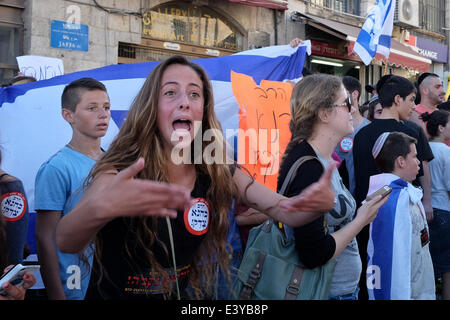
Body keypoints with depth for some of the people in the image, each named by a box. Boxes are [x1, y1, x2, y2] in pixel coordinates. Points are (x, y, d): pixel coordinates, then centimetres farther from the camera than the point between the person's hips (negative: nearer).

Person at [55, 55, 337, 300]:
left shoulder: (218, 172, -11)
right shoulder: (119, 171, -23)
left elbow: (288, 212, -14)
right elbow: (65, 241, -37)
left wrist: (322, 201, -37)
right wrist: (101, 207, -60)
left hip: (180, 294, 4)